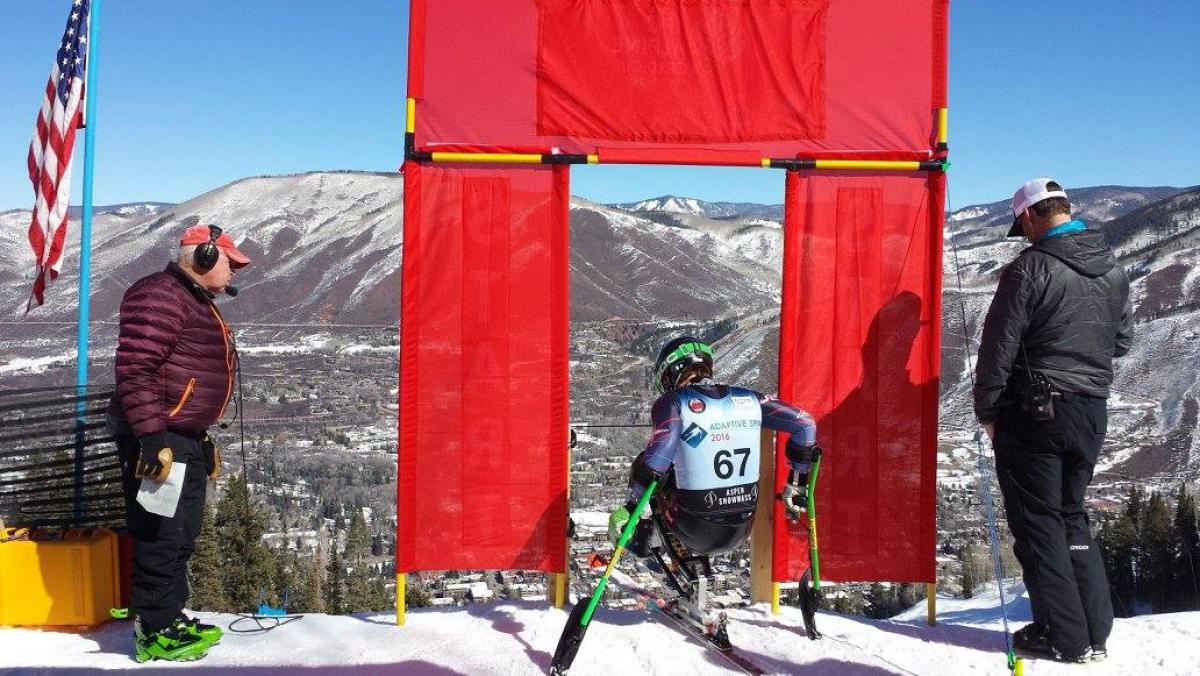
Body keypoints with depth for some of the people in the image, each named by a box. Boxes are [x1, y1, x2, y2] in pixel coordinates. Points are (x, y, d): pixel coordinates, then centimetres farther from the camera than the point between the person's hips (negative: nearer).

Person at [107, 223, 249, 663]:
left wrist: (202, 437, 25)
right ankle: (154, 634, 5)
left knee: (182, 536, 16)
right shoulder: (159, 296, -13)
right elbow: (134, 369, -22)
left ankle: (172, 619, 27)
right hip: (156, 439, -11)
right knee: (160, 537, -5)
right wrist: (152, 436, -27)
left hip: (186, 438, 11)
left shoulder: (198, 302, 20)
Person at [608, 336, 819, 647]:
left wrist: (630, 508, -19)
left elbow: (659, 453, -26)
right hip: (741, 531, 6)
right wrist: (796, 484, 14)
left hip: (697, 529, -6)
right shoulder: (747, 399, 4)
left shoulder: (673, 403, -9)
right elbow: (804, 424, 4)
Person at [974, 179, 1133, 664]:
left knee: (1037, 522, 4)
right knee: (1071, 516, 19)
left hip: (1035, 410, -7)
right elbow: (1122, 341, 17)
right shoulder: (1113, 269, 7)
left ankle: (1065, 636, 7)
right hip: (1092, 412, 7)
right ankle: (1096, 632, 19)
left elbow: (998, 347, -13)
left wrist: (986, 410, -2)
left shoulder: (1030, 269, -15)